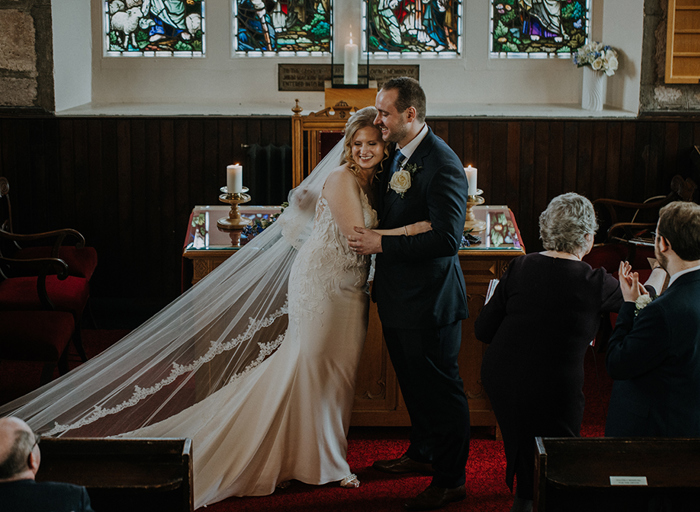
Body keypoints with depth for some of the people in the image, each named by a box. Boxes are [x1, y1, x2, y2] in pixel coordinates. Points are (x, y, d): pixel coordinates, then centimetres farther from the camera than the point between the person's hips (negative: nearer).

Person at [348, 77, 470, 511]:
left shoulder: (443, 165, -22)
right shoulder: (398, 154, 6)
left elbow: (447, 239, -27)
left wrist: (382, 244, -23)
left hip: (429, 299, -9)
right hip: (399, 295, 9)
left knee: (440, 387, 3)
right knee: (413, 381, 23)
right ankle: (423, 454, 41)